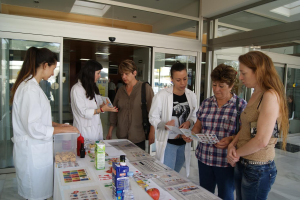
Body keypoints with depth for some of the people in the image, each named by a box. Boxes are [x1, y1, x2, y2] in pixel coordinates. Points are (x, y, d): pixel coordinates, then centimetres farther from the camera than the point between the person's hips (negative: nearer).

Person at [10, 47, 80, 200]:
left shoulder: (30, 85, 10)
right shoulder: (30, 89, -22)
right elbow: (33, 128, -23)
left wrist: (58, 125, 10)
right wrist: (63, 129, -14)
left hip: (37, 150, 9)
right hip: (32, 152, -9)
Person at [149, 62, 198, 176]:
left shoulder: (191, 96, -1)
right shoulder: (162, 95, -16)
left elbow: (194, 116, 9)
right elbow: (153, 117, -9)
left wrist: (189, 122, -13)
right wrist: (164, 124, -28)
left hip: (184, 143, 5)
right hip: (167, 143, -4)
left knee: (175, 175, 22)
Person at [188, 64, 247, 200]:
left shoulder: (241, 105, -7)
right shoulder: (206, 103, 6)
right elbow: (198, 125, 11)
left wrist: (231, 139, -25)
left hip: (226, 162, -4)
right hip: (204, 158, 4)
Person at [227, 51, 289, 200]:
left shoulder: (270, 96, -19)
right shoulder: (256, 95, 9)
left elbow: (261, 141, -24)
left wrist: (237, 153, -10)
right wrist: (232, 145, -2)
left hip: (258, 169, -8)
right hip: (242, 164, 8)